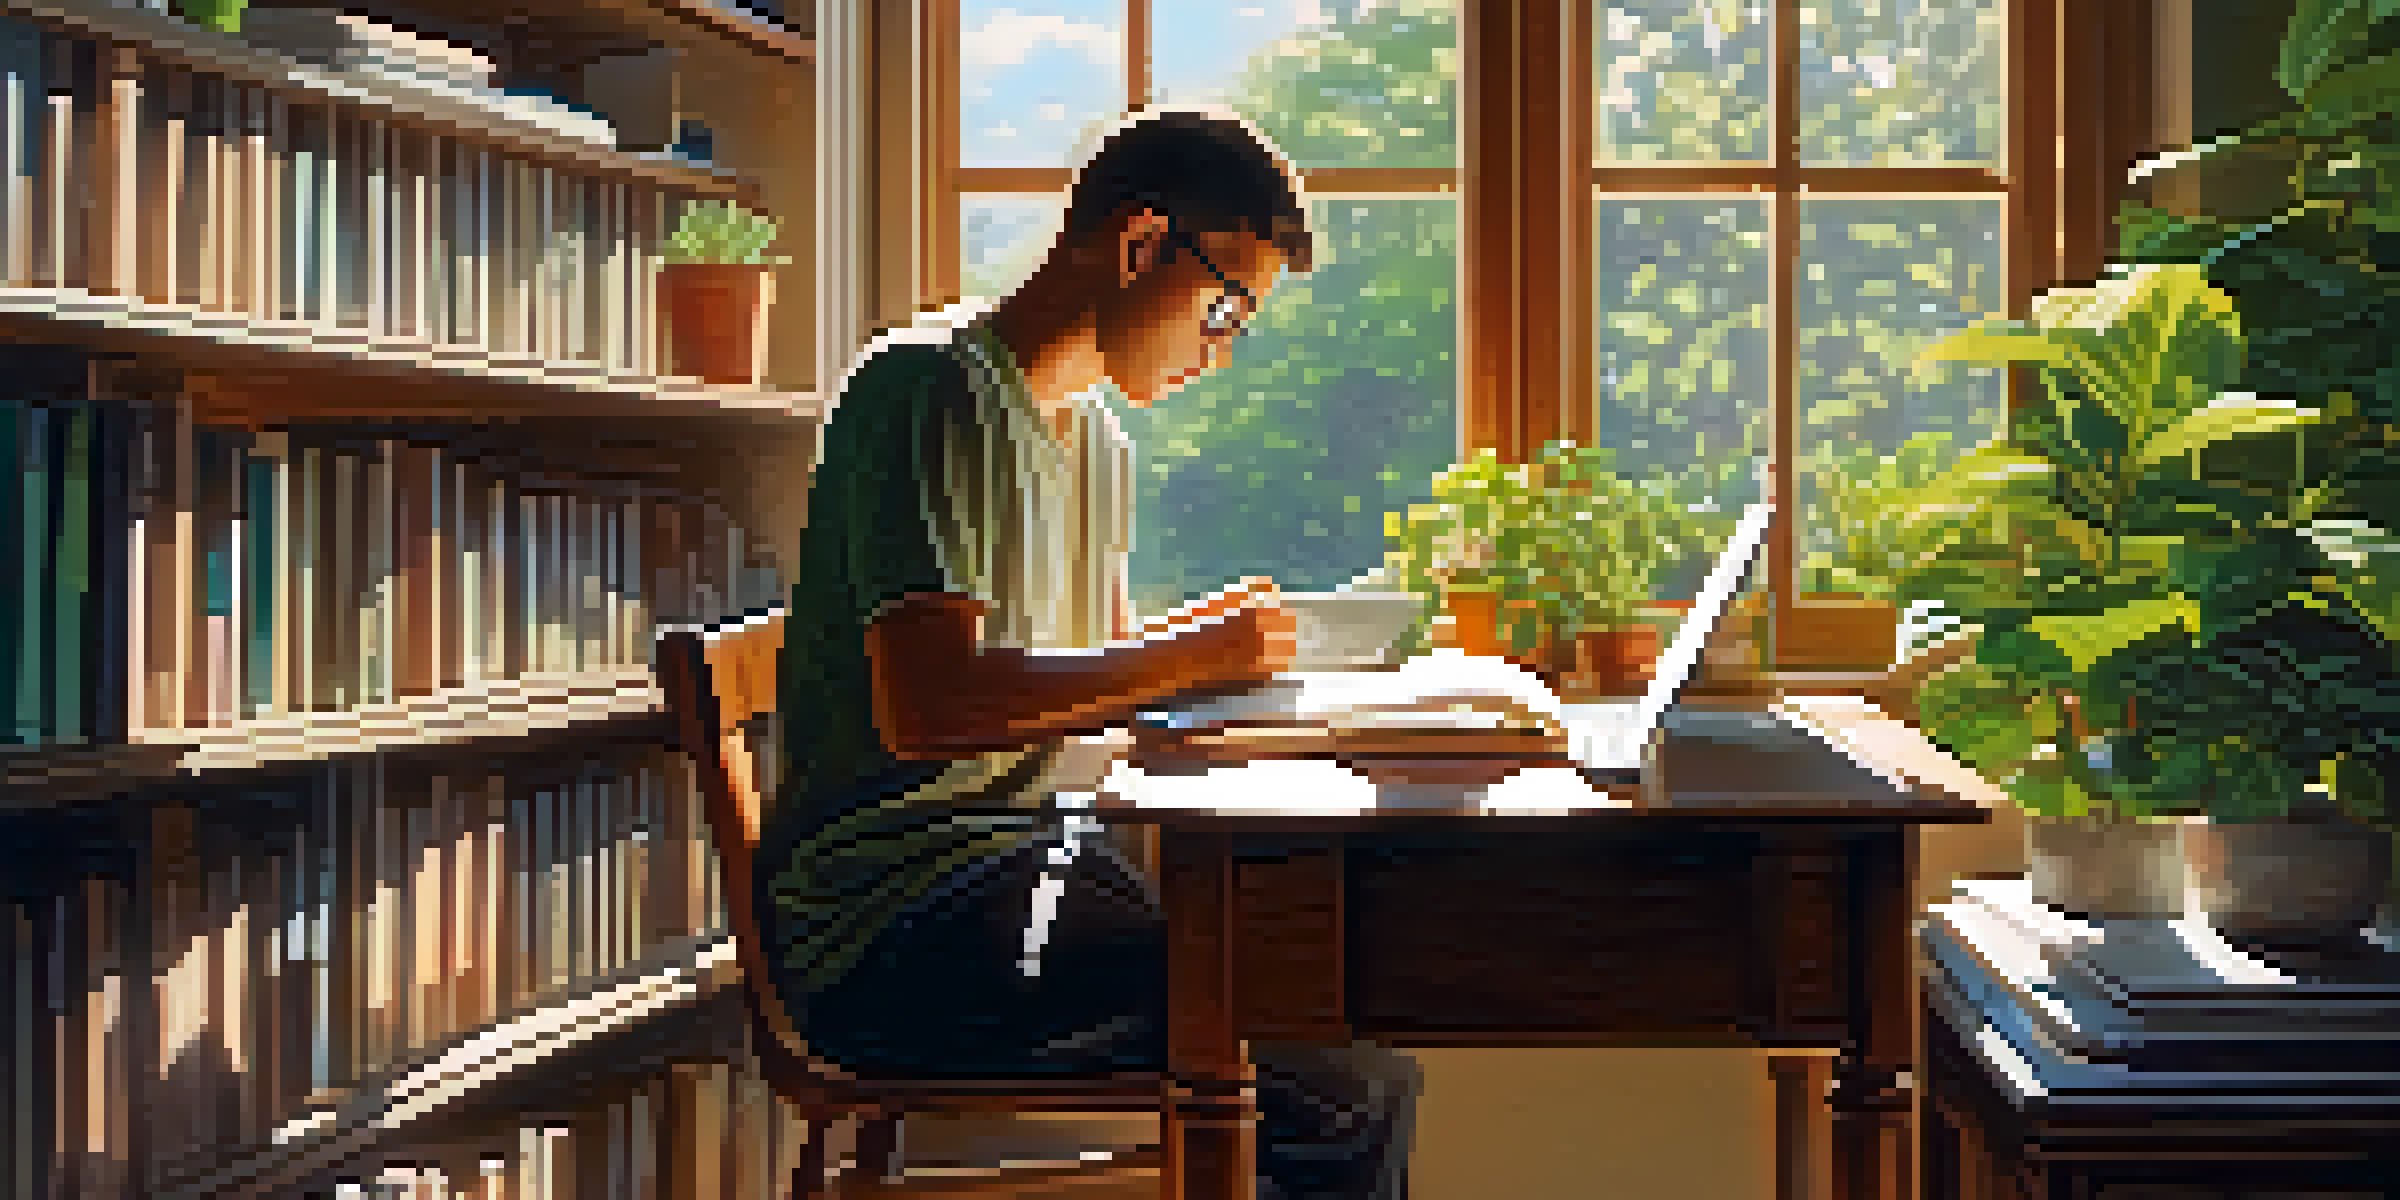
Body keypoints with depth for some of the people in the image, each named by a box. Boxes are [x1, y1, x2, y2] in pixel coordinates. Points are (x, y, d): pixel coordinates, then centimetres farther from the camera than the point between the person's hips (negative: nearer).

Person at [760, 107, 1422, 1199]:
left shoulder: (1097, 433, 20)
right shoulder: (930, 389, -10)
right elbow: (924, 709, -22)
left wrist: (1208, 637, 5)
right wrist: (1189, 661, -15)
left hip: (1024, 864, 9)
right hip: (890, 924, -9)